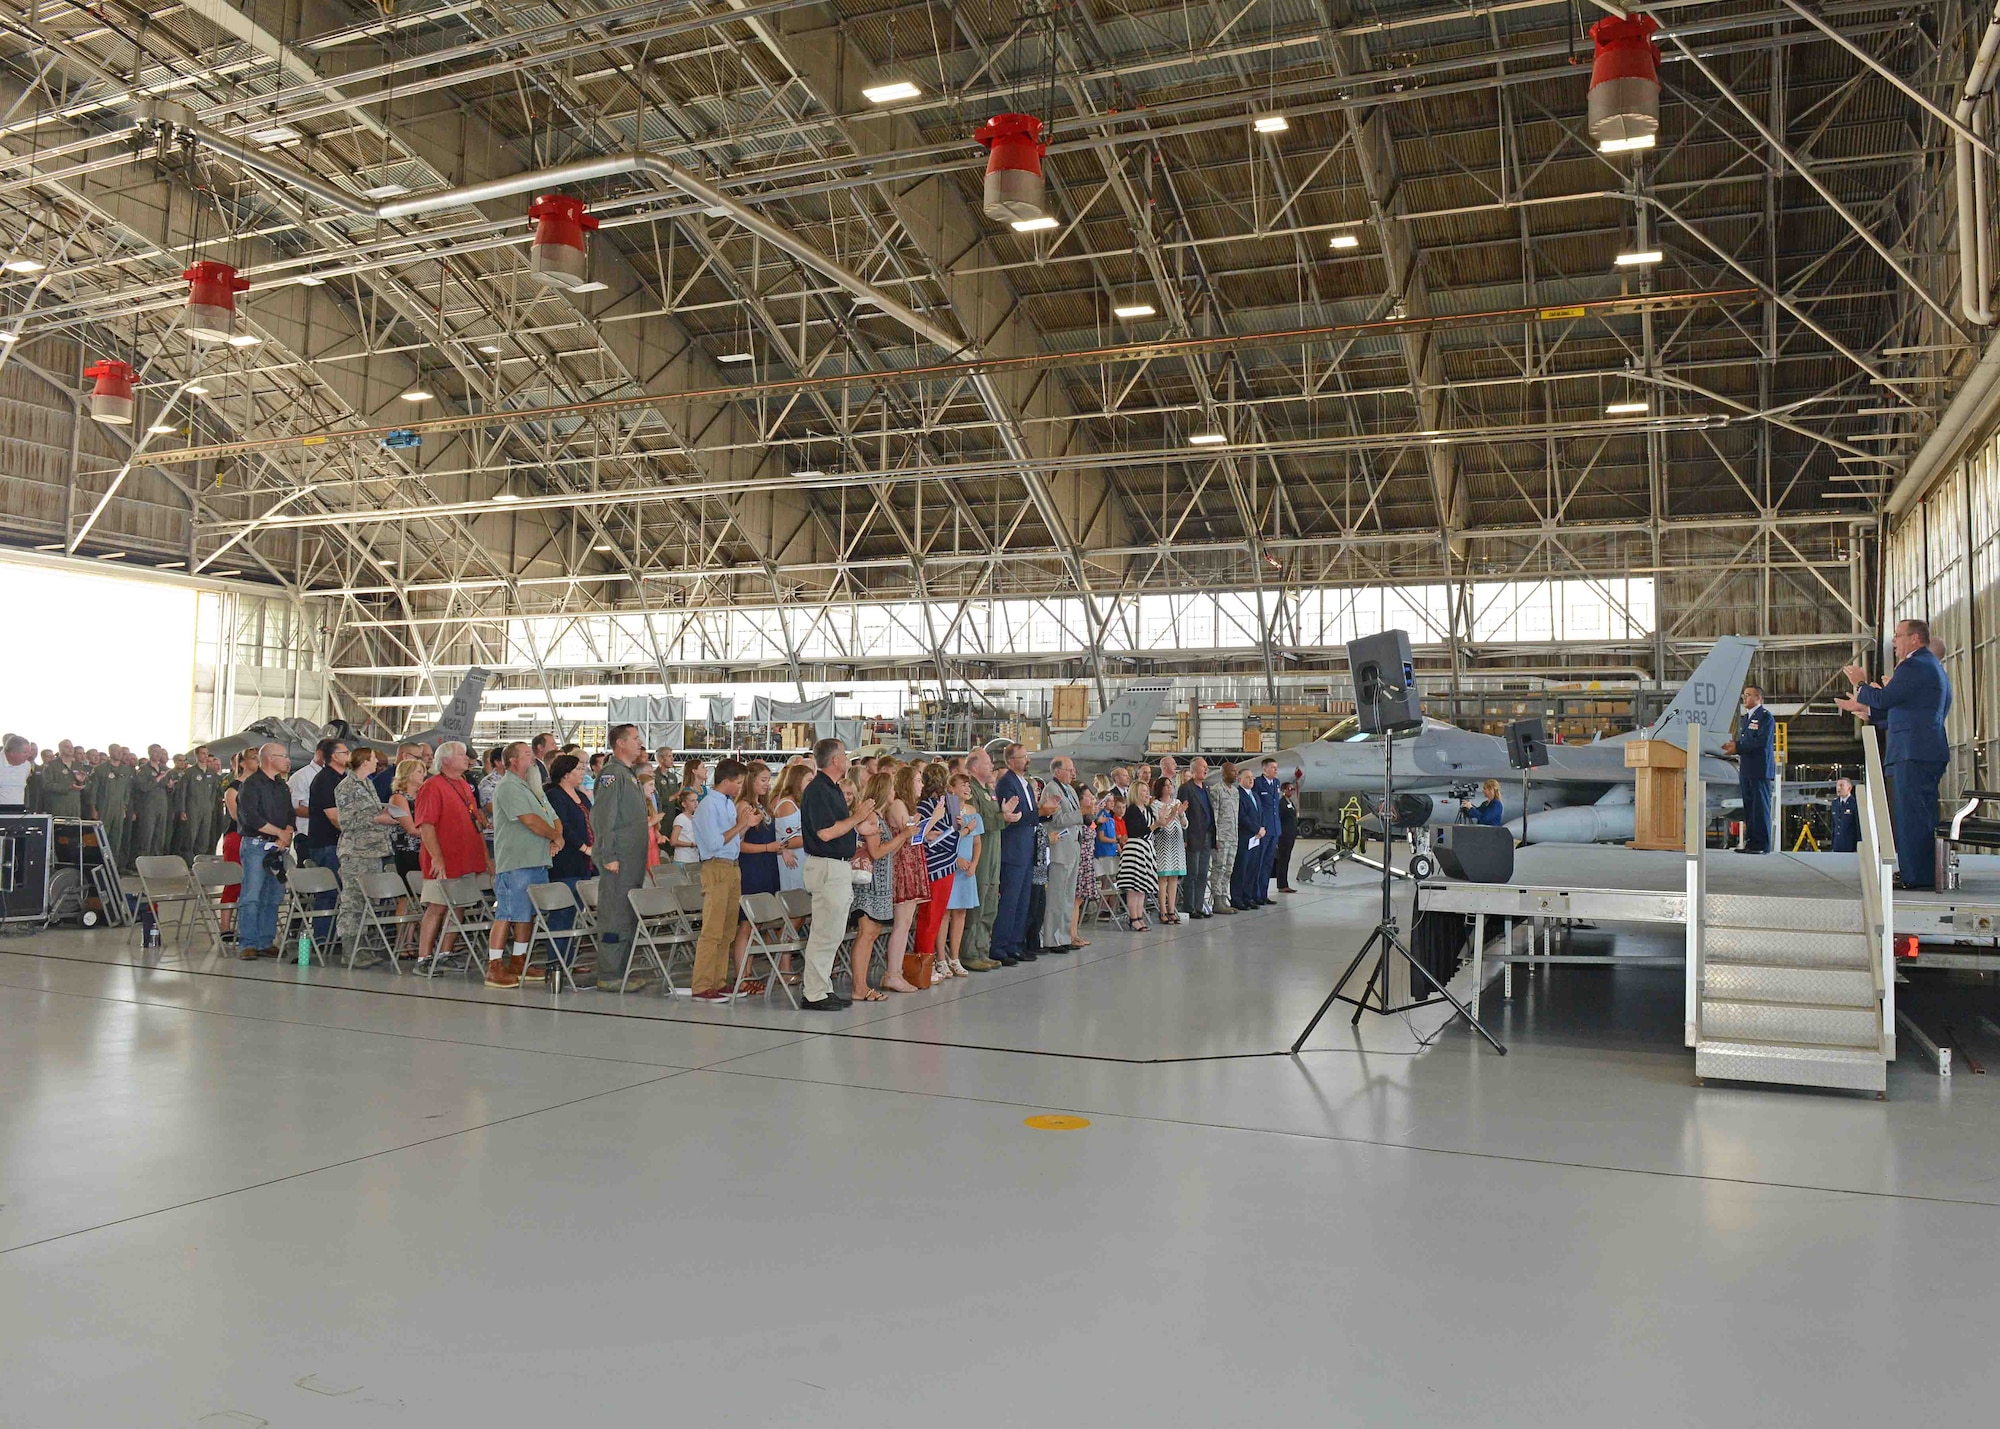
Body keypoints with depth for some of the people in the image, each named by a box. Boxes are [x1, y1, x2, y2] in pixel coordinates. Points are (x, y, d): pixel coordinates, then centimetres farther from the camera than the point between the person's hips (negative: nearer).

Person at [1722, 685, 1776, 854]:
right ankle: (1750, 842, 14)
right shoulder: (1746, 718, 21)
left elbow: (1762, 742, -18)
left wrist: (1737, 748, -19)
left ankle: (1762, 845, -4)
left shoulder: (1765, 717, -7)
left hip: (1760, 770, -9)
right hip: (1746, 770, 9)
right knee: (1749, 808, 10)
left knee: (1761, 807, -5)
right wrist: (1732, 745, 3)